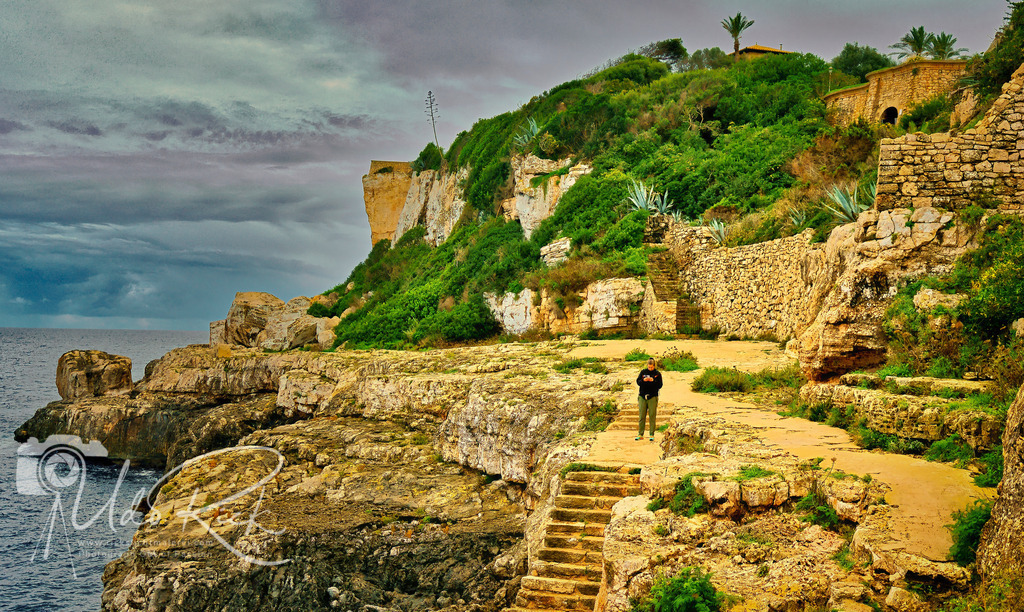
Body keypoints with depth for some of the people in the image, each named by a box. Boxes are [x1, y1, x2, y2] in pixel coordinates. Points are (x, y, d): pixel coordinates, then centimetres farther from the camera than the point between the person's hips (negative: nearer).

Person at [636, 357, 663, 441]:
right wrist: (643, 380, -17)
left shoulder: (657, 374, 2)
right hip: (642, 396, 2)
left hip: (652, 397, -2)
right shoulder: (643, 372, 7)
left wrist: (653, 381, -19)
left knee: (652, 416, -1)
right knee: (642, 416, 4)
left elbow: (660, 385, -3)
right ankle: (640, 434, 10)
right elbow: (638, 382, 3)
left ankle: (652, 435, 5)